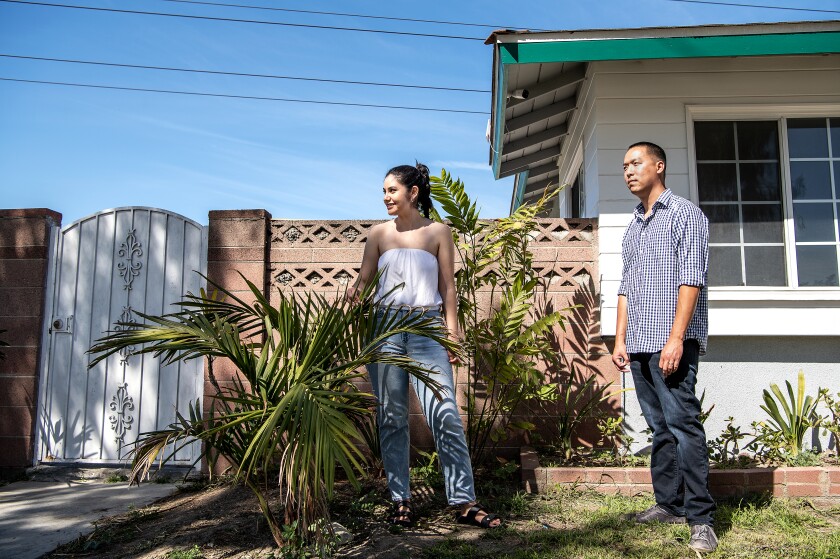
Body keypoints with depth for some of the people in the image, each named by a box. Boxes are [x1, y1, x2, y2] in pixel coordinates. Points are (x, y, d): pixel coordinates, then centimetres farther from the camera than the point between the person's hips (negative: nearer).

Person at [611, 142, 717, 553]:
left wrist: (676, 338, -17)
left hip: (673, 342, -7)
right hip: (640, 345, 7)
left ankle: (701, 518, -6)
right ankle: (669, 504, 17)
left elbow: (690, 280, -10)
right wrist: (620, 339, 13)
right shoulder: (633, 226, 21)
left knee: (682, 424, -10)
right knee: (660, 427, 10)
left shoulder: (684, 214, 0)